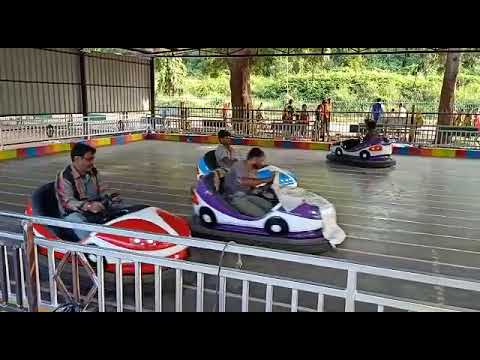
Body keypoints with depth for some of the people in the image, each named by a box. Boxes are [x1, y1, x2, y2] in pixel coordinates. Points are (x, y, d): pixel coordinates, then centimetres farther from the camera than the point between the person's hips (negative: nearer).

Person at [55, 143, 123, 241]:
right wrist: (88, 206, -37)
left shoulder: (93, 172, 9)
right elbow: (68, 202, -20)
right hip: (74, 213, -6)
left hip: (96, 210, 7)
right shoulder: (64, 176, -11)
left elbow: (101, 192, 17)